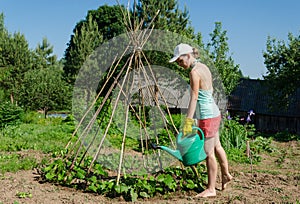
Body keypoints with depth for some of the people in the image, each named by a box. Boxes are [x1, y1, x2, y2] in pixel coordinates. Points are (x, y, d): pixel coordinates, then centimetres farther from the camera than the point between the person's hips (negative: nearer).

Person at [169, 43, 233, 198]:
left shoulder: (194, 72, -18)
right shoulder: (203, 67, 10)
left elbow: (194, 98, -22)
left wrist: (188, 121, -22)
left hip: (207, 116, -10)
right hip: (214, 113, 10)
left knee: (209, 153, 0)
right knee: (216, 147, 24)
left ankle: (211, 189, 10)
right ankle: (225, 175, 42)